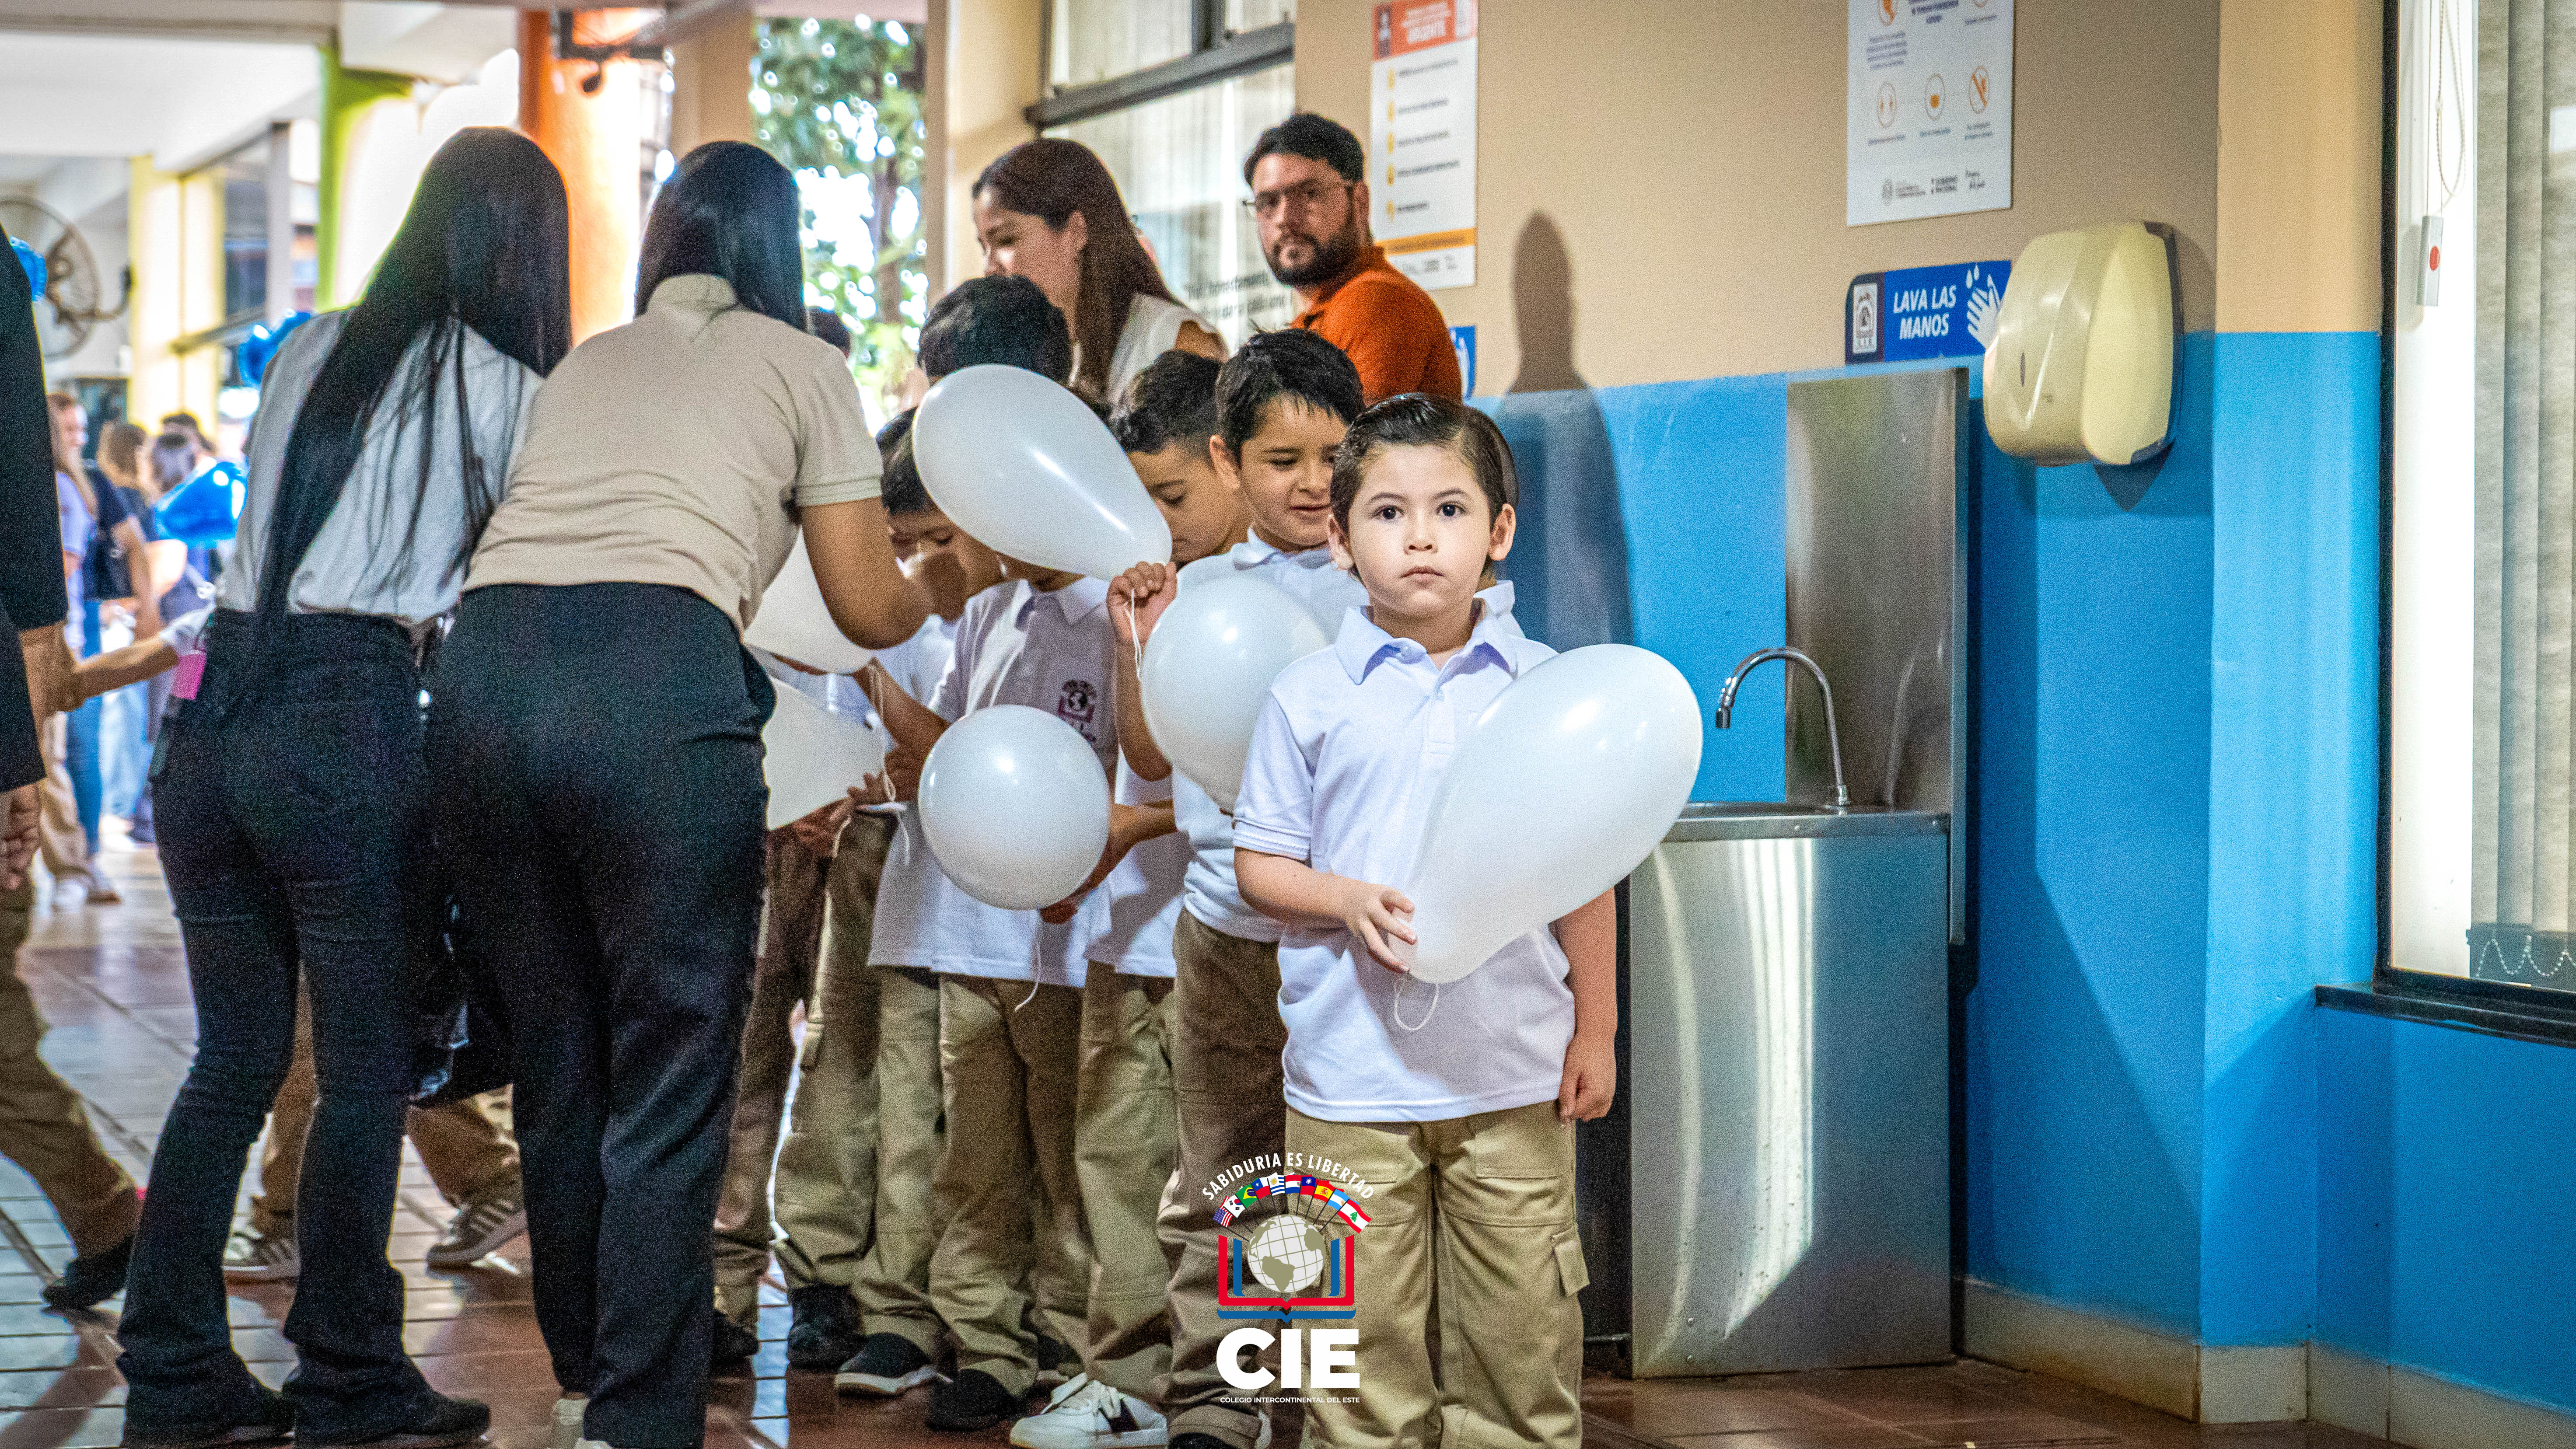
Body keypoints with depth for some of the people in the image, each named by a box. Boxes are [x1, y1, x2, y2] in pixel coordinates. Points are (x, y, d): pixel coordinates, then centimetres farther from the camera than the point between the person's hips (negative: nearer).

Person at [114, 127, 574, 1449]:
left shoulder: (305, 356, 16)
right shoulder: (504, 390, 1)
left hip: (216, 709, 6)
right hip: (350, 720, -6)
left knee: (235, 1057, 13)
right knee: (368, 1071, 4)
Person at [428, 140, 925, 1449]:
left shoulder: (582, 365, 31)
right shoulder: (797, 363, 19)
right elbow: (870, 609, 18)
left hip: (485, 668, 5)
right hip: (658, 685, -5)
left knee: (554, 1065, 17)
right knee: (669, 1085, 2)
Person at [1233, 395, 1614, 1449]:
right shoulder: (1308, 697, 1)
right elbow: (1260, 863, 4)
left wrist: (1595, 1028, 6)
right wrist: (1350, 901, -15)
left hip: (1516, 1075, 1)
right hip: (1351, 1076, -1)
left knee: (1521, 1334, 6)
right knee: (1367, 1333, 4)